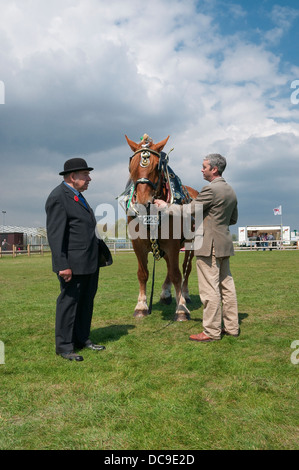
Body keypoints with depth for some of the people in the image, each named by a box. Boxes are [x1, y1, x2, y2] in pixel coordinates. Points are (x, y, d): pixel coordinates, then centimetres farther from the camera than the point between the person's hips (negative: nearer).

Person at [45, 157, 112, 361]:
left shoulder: (78, 196, 15)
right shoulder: (58, 197, -15)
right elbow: (55, 235, -20)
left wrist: (100, 249, 19)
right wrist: (62, 266, -24)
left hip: (90, 261, 9)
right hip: (73, 263, -9)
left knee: (87, 301, 16)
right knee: (69, 301, 2)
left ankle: (82, 339, 30)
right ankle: (64, 346, 15)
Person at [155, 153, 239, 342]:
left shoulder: (211, 189, -16)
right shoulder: (231, 191, 13)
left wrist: (164, 206, -3)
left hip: (209, 245, -9)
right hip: (224, 244, 10)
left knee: (210, 289, -3)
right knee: (226, 286, 14)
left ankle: (212, 331, 5)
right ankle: (232, 327, 23)